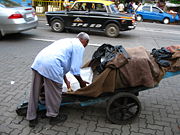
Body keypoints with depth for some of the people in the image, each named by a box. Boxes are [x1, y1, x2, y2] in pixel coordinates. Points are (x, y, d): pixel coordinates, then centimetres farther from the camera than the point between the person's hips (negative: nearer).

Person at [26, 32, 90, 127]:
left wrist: (65, 80, 35)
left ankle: (31, 118, 30)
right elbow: (75, 69, -1)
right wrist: (81, 82, 16)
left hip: (38, 61, 9)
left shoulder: (67, 41, 33)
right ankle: (53, 117, 28)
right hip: (50, 65, -9)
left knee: (35, 92, 16)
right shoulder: (79, 46, 7)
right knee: (54, 93, 10)